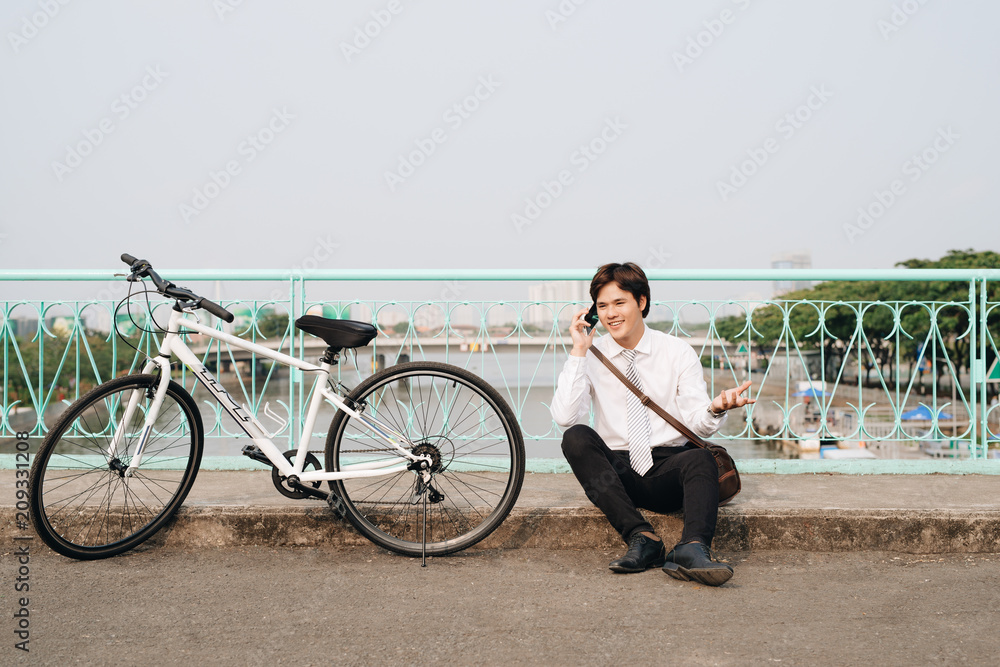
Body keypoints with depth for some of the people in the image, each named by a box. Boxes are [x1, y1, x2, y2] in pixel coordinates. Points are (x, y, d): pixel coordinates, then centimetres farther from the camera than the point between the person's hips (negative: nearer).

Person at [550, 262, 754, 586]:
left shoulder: (677, 352, 3)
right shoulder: (592, 356, 3)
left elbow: (697, 424, -4)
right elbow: (565, 417, -11)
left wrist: (715, 408, -27)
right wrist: (578, 351, -12)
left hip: (667, 472, 0)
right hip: (615, 470, 1)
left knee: (701, 458, -31)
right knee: (576, 437, -28)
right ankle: (642, 537, -33)